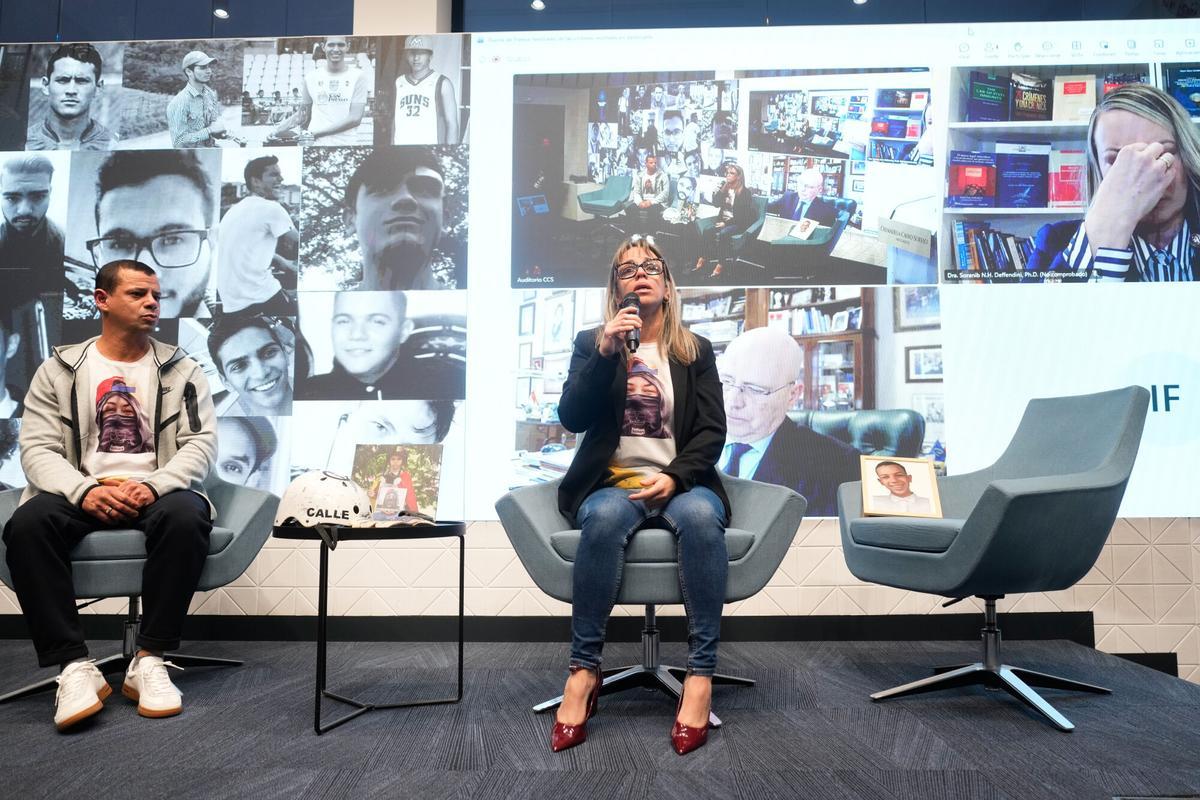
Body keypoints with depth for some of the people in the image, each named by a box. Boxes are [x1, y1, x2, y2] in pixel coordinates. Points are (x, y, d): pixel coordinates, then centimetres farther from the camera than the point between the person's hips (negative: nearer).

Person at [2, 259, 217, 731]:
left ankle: (151, 660, -24)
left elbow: (201, 444, -1)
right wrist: (84, 491, -20)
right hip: (82, 494, 1)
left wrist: (154, 486, -21)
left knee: (186, 515, -35)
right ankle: (73, 666, -24)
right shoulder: (58, 370, 11)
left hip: (156, 493, -1)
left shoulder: (182, 371, 9)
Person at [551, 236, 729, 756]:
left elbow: (712, 430, 4)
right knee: (604, 517, -36)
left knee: (701, 515, -35)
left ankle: (701, 673, -29)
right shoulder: (591, 342, 11)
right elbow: (571, 419, -3)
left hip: (681, 480, 1)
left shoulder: (696, 349, 13)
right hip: (613, 480, 0)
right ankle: (584, 668, -26)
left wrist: (675, 476, -14)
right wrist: (605, 353, -15)